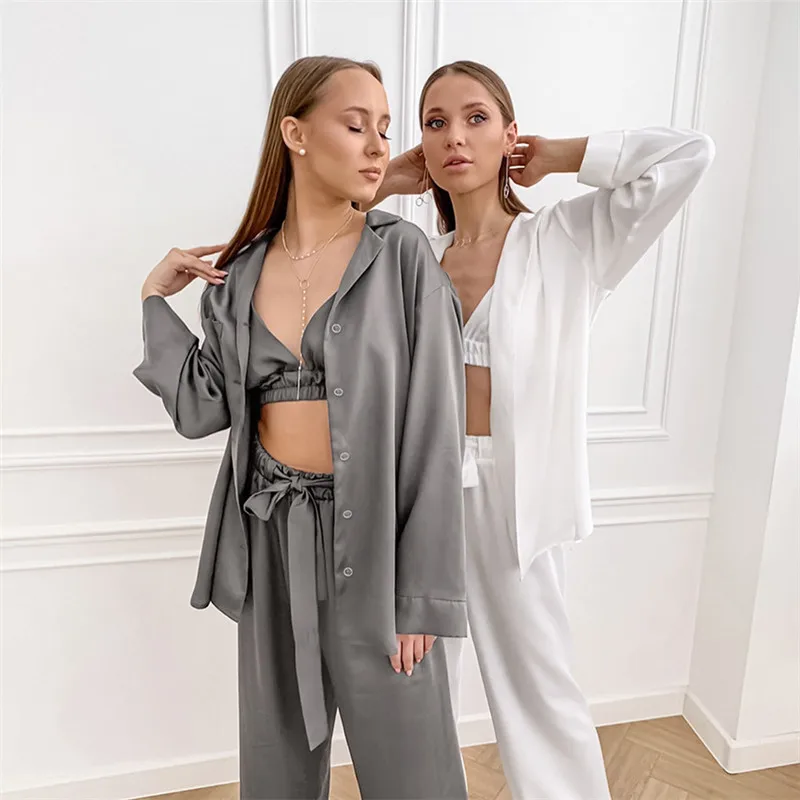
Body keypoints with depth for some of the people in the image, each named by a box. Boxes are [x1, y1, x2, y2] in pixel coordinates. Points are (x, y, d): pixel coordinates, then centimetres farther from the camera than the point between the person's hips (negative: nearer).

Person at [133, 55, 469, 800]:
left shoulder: (402, 254, -7)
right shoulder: (239, 271, 4)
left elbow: (434, 431, -11)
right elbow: (203, 409, 2)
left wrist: (423, 590, -12)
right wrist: (156, 298, 1)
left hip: (372, 531, -3)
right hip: (272, 533, 4)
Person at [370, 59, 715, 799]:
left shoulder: (567, 240, -4)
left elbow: (690, 154, -10)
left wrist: (558, 156, -1)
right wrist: (383, 183, 5)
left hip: (512, 491, -3)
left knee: (536, 681, 13)